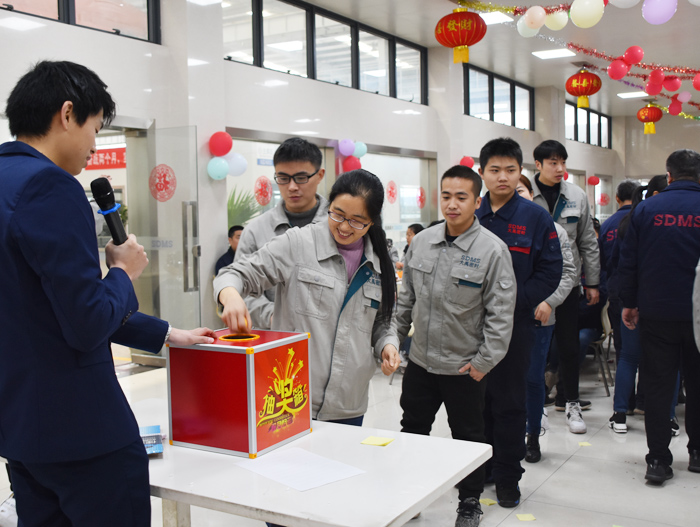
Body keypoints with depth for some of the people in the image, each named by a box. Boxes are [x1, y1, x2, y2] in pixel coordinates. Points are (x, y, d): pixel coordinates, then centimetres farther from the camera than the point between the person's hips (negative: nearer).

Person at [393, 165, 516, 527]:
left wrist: (483, 362, -13)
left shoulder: (492, 250, -14)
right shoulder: (422, 241, 0)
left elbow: (500, 313, -13)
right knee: (412, 430, 17)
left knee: (468, 438, 13)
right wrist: (394, 339, 10)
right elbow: (406, 297, 10)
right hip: (420, 361, 4)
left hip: (464, 368, -4)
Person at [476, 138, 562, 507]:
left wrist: (512, 302, -15)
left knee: (509, 402, 6)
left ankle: (507, 476, 20)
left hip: (514, 326, -3)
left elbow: (550, 272, -6)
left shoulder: (535, 218, -3)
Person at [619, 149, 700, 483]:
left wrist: (629, 303, 9)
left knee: (657, 384, 5)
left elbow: (628, 261, 0)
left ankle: (658, 459, 6)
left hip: (657, 314, 0)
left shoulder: (646, 209, -2)